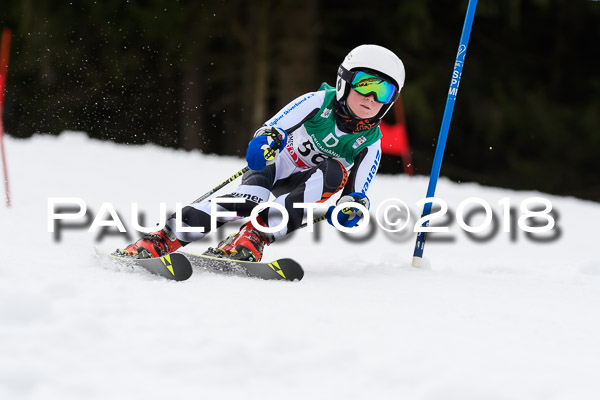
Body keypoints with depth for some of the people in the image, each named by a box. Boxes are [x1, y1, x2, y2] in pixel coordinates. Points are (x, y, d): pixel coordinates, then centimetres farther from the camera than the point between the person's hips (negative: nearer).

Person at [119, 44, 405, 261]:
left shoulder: (370, 144, -6)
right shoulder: (320, 102, -12)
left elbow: (358, 194, -9)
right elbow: (275, 126, -19)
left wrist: (351, 206, -33)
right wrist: (265, 141, -43)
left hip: (301, 191, 2)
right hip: (271, 170, -2)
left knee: (335, 171, -30)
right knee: (251, 198, -36)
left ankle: (251, 239, -44)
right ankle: (160, 241, -44)